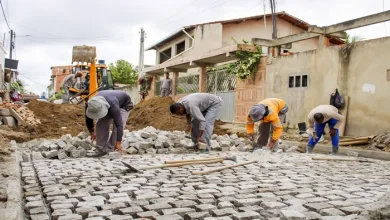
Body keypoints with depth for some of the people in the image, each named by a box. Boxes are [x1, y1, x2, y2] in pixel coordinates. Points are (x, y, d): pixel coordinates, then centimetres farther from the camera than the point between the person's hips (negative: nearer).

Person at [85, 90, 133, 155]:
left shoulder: (113, 106, -46)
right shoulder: (92, 105, -29)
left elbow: (119, 125, -46)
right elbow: (88, 119, -8)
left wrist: (118, 142, -45)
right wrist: (92, 132, -3)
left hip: (124, 105, -5)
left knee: (117, 126, -23)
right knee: (101, 125, -10)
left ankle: (110, 150, -16)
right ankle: (102, 150, -2)